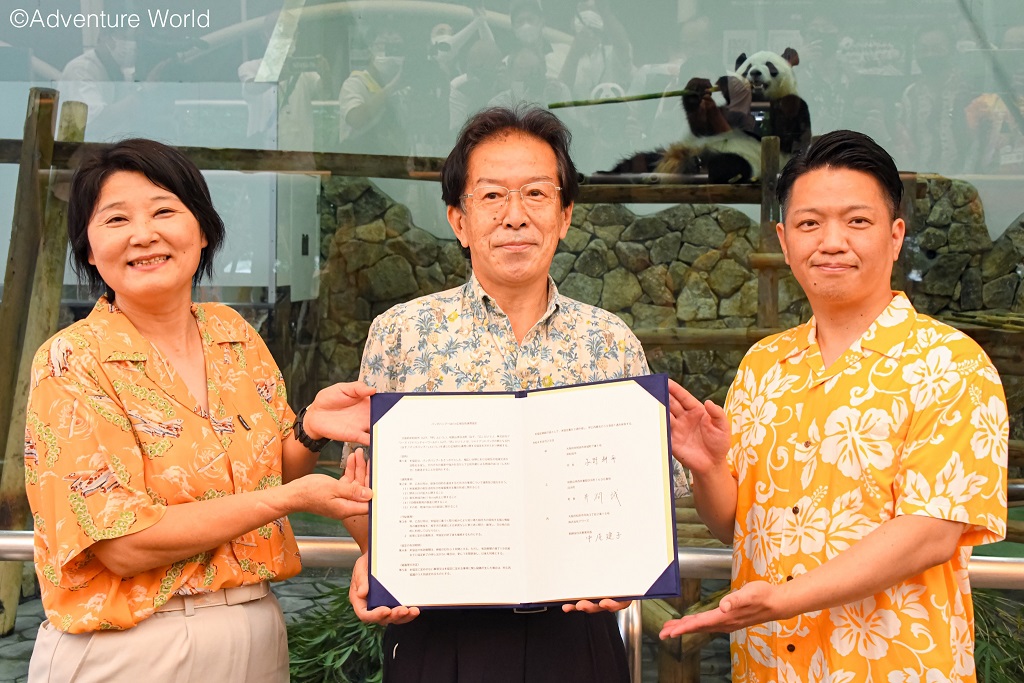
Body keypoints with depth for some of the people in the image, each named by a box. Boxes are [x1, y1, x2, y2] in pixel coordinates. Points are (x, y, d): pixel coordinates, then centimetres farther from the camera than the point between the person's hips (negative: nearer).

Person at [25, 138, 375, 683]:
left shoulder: (235, 335, 2)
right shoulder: (72, 362, -13)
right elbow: (124, 545, -19)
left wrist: (310, 428, -11)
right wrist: (291, 497, -20)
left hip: (258, 637, 5)